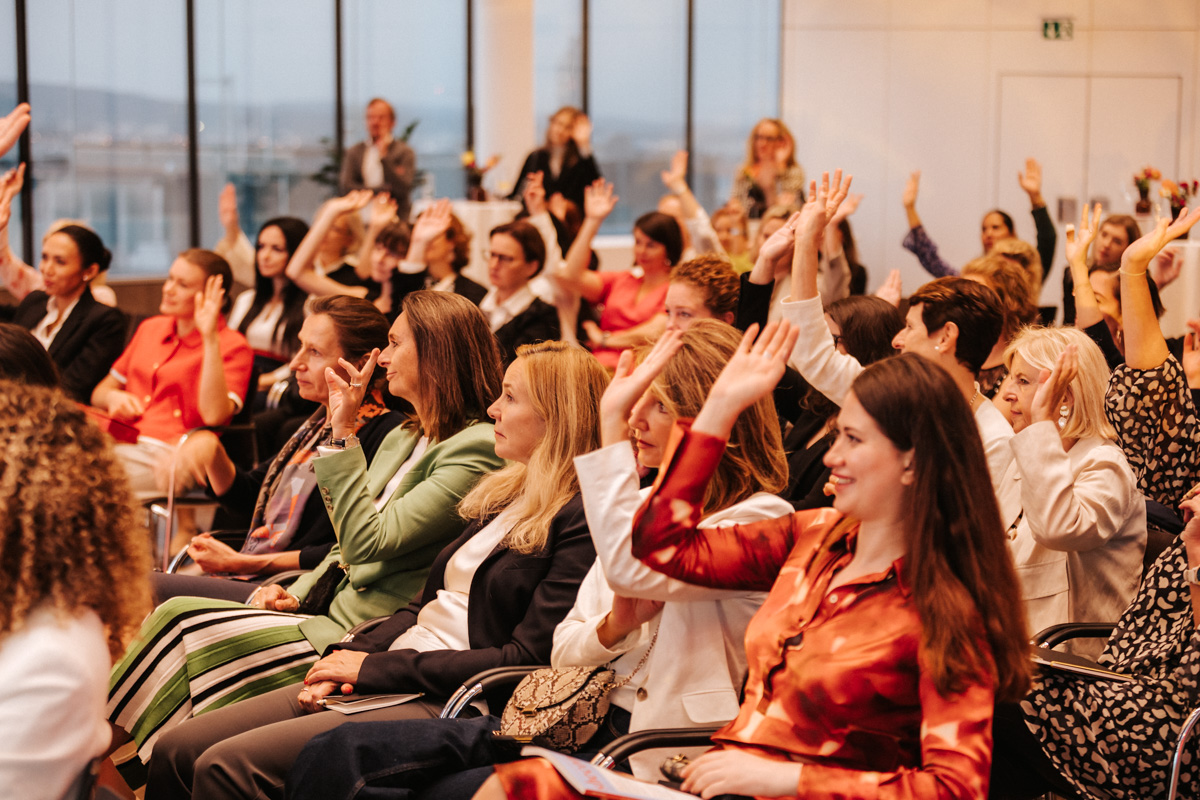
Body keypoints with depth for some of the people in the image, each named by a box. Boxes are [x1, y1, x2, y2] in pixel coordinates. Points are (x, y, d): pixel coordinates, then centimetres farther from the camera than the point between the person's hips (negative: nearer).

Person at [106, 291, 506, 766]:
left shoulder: (476, 449, -14)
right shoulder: (401, 439, 16)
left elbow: (366, 544, -21)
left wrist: (343, 433, -19)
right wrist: (296, 596, 3)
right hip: (333, 611, 9)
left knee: (180, 624, -17)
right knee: (175, 616, -9)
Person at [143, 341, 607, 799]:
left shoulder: (583, 520, -11)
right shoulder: (507, 494, 18)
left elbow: (527, 659, -17)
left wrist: (376, 666, -13)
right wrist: (351, 656, 0)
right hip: (387, 681, 9)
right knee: (176, 751, -2)